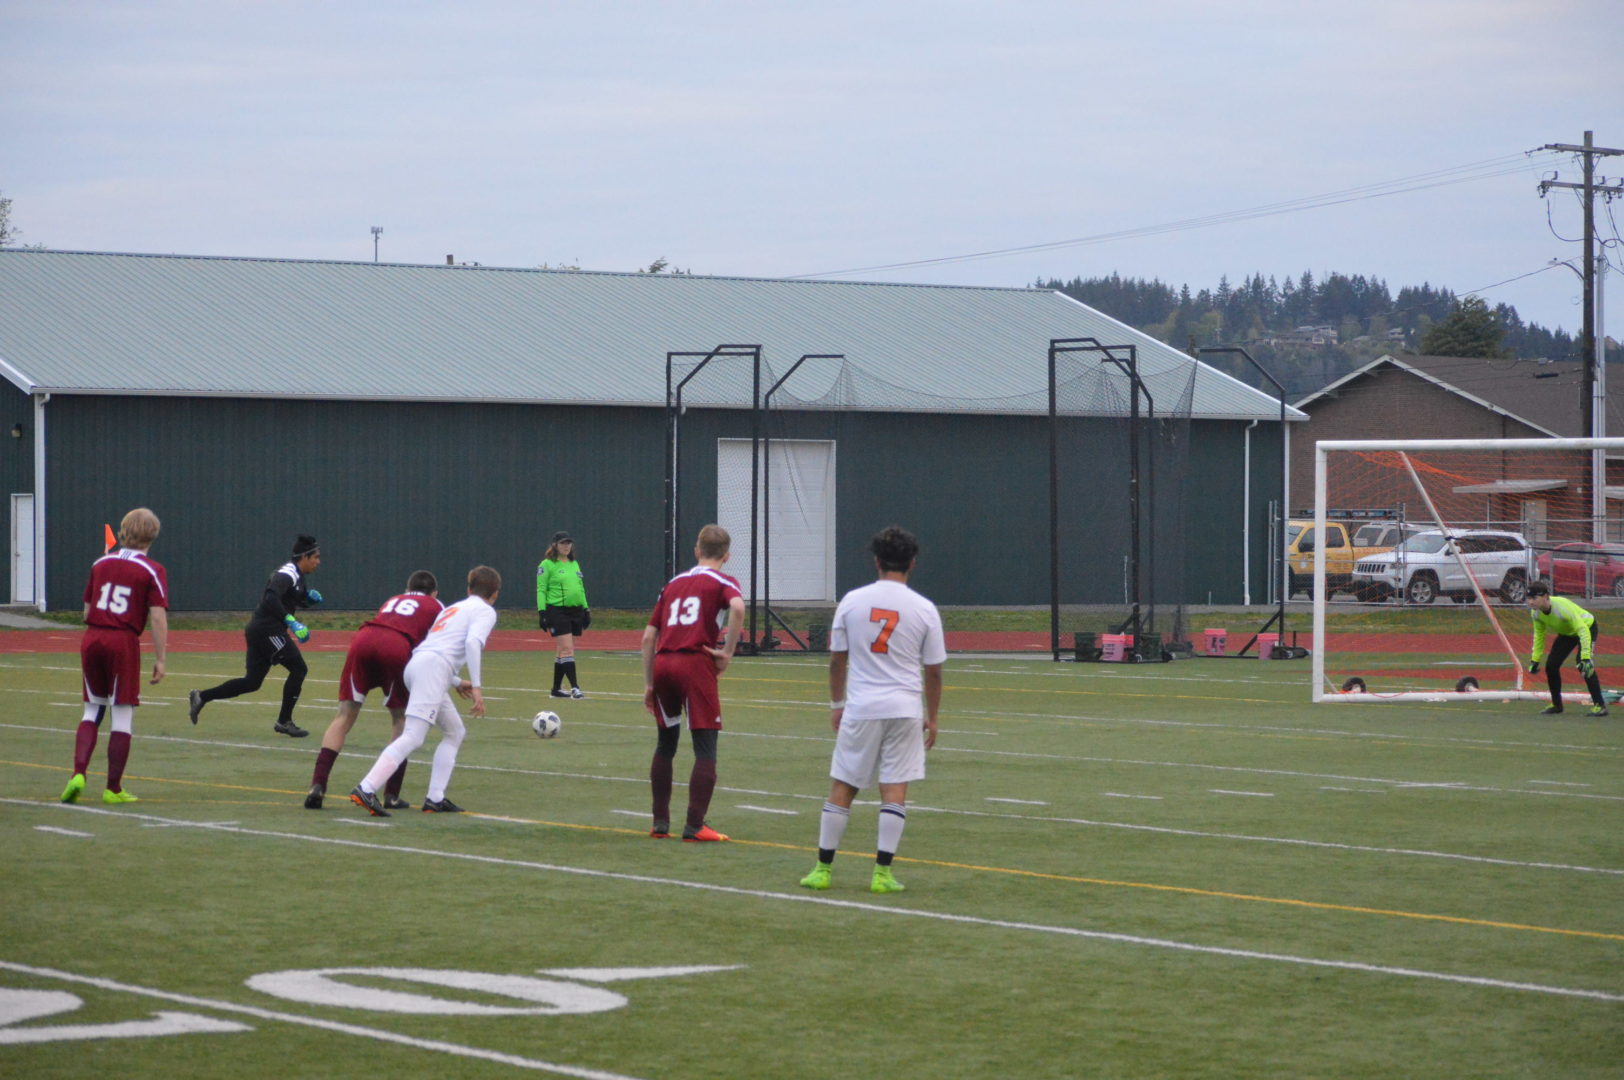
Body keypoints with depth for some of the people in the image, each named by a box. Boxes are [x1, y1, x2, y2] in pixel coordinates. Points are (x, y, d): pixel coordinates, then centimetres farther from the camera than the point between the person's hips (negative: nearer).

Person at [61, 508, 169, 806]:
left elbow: (87, 611, 13)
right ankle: (113, 789, 7)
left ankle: (78, 773, -2)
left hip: (91, 638, 4)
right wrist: (160, 659, -6)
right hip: (124, 642, -4)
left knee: (92, 711, 15)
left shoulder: (100, 564, 10)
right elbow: (158, 617, -10)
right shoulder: (152, 571, -4)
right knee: (123, 715, 5)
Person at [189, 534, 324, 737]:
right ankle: (284, 721, -3)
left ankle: (201, 697, 11)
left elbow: (299, 599, 32)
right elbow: (271, 598, -29)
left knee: (252, 682, 11)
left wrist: (310, 598, 10)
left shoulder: (297, 576, 17)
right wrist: (291, 621, -35)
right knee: (298, 669, -7)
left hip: (258, 630, 10)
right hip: (267, 630, -10)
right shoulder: (287, 574, -14)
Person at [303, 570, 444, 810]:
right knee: (402, 720, 14)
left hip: (362, 639, 3)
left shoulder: (392, 601, 39)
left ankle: (318, 784, -5)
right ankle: (392, 795, 9)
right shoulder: (436, 607, 28)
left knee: (345, 716, 8)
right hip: (397, 648, -3)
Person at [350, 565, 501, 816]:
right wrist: (476, 687, -15)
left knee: (455, 732, 19)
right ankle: (366, 790, -30)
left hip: (416, 663, 9)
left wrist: (456, 682, 40)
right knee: (413, 736, -17)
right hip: (434, 667, -9)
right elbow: (472, 642, -12)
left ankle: (435, 798, 10)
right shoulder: (485, 611, 8)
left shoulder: (454, 608, 32)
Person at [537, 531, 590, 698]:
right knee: (567, 650, -13)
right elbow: (541, 590, -6)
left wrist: (586, 610, 18)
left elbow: (581, 588, 22)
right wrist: (542, 612, -13)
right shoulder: (547, 565, -4)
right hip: (557, 611, -6)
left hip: (576, 610, 6)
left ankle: (557, 688, 16)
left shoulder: (574, 564, 16)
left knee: (562, 652, 9)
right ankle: (574, 687, -16)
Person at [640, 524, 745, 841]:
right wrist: (727, 652, -9)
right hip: (696, 663, -5)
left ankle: (660, 822, 21)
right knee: (705, 749, -1)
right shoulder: (723, 583, 7)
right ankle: (695, 825, -8)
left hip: (663, 663, 5)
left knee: (665, 745, 19)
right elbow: (737, 607, -18)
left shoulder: (673, 584, 23)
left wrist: (649, 684, 22)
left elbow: (649, 636, 18)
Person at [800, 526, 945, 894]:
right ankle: (883, 872, -3)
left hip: (860, 708, 1)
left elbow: (837, 660, 6)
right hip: (905, 708, -1)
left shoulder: (851, 601, 1)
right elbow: (933, 671, 3)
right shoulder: (924, 609, -1)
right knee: (894, 791, 1)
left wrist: (836, 705, 18)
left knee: (842, 788, 7)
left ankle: (823, 868, 9)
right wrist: (931, 718, 13)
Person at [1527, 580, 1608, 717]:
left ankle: (1599, 705, -16)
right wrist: (1535, 660, 0)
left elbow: (1583, 630, -41)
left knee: (1585, 666, -25)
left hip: (1587, 626, -7)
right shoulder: (1536, 612, -18)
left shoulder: (1563, 607, -40)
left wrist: (1585, 657, -48)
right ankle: (1556, 704, 17)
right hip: (1566, 633, 7)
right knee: (1551, 665, -2)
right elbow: (1539, 634, -1)